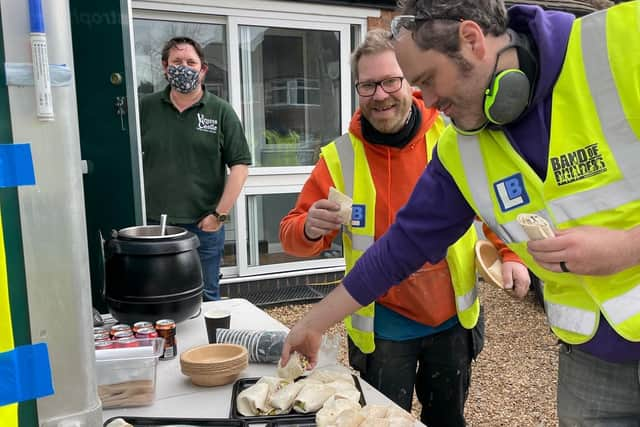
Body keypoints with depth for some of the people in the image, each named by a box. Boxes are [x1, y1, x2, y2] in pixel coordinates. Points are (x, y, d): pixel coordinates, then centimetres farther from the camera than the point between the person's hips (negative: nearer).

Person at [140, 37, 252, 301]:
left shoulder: (221, 112, 0)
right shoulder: (146, 108, 6)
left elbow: (240, 165, -3)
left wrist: (220, 214, -9)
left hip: (203, 225, -2)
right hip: (154, 224, 2)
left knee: (206, 297, 10)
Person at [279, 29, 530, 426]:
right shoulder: (340, 156, -12)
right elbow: (293, 234, -10)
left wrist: (509, 253, -7)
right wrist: (310, 229, -31)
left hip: (453, 319, 2)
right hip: (383, 329, -2)